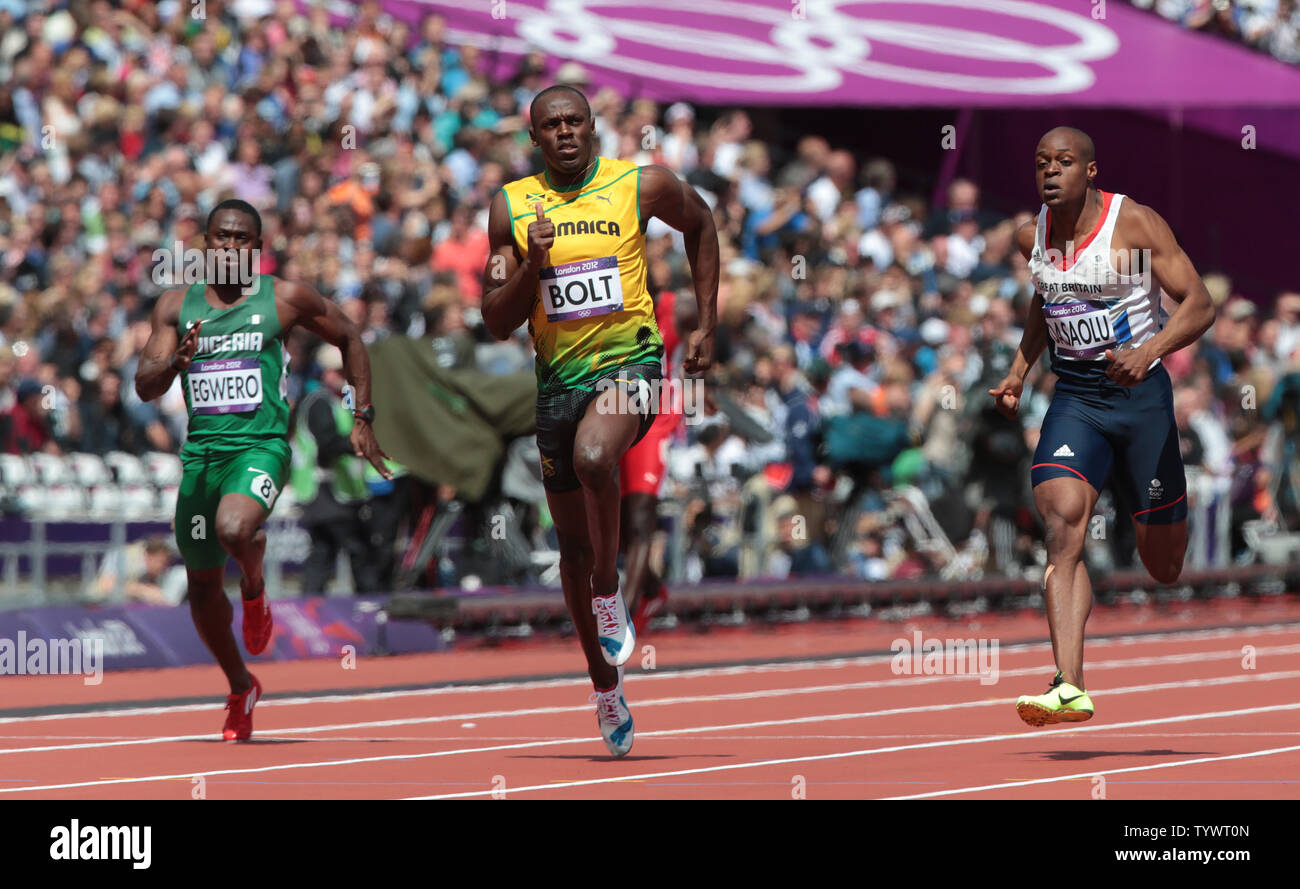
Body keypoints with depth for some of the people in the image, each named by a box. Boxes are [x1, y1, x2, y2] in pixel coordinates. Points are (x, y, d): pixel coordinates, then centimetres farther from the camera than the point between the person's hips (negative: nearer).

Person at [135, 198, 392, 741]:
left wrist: (362, 419, 11)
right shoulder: (177, 306, 8)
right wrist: (176, 362, -18)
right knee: (202, 585, 10)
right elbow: (144, 387, 4)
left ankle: (255, 590, 2)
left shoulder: (284, 299, 2)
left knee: (234, 530, -34)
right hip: (201, 452, 4)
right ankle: (240, 688, 33)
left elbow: (348, 338, 15)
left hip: (261, 446, -4)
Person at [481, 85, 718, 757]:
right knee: (574, 543, 10)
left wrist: (707, 327, 12)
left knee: (592, 458, -36)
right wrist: (531, 265, -17)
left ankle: (609, 595, -13)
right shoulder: (512, 207, 0)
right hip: (559, 375, 3)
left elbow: (700, 225, 17)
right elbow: (497, 324, 1)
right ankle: (606, 687, 27)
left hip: (630, 359, -3)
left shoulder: (641, 185, -4)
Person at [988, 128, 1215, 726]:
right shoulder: (1032, 236, 4)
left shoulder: (1136, 224, -12)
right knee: (1062, 521, -22)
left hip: (1141, 394, -3)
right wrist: (1019, 373, 15)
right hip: (1073, 399, 3)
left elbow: (1200, 306, -15)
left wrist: (1147, 353, -31)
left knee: (1163, 564, 6)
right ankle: (1070, 687, -30)